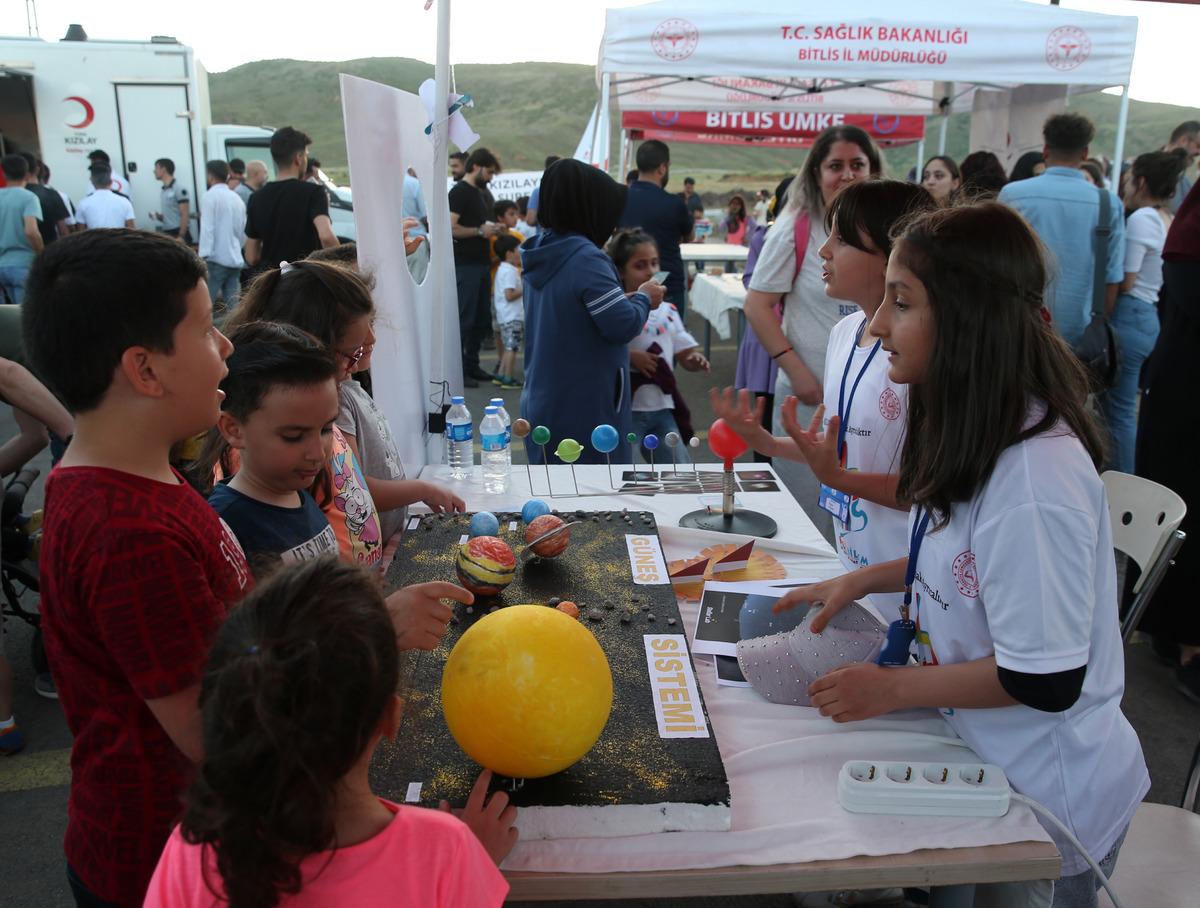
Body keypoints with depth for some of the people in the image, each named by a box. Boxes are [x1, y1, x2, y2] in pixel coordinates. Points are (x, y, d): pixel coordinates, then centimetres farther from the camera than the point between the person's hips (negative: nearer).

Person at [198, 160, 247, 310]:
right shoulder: (237, 198, 14)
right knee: (233, 305, 4)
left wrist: (203, 256, -16)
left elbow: (207, 228, -14)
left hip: (216, 259, -6)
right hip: (236, 260, 6)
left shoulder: (210, 196, -6)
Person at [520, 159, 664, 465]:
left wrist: (631, 299, 12)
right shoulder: (587, 260, -21)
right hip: (585, 407, -8)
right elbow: (624, 326, -22)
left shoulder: (540, 252, 6)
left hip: (542, 402, 8)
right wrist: (644, 298, -3)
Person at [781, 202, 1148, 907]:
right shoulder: (976, 431, -3)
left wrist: (894, 689, -19)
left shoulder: (1035, 477, -33)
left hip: (1048, 798, -8)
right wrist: (861, 581, 2)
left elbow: (1045, 682, -28)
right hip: (982, 756, 8)